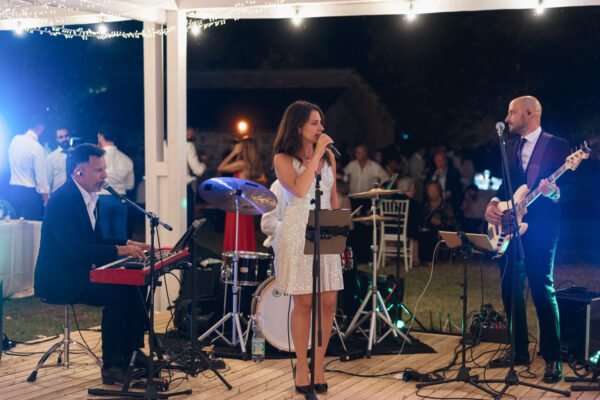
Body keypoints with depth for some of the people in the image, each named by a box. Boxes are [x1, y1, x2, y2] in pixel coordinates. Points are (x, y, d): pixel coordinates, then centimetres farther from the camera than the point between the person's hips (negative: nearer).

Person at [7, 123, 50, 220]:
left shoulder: (15, 140, 2)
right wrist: (45, 196, -5)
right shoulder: (37, 148, -17)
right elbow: (41, 175, -14)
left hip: (12, 190, 7)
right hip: (29, 193, -7)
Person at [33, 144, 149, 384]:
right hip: (58, 280, -9)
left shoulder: (89, 198, 13)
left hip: (78, 274, 9)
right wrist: (119, 250, -25)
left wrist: (128, 245, 2)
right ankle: (112, 368, -15)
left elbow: (97, 241, 19)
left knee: (132, 287, -8)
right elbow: (74, 249, -27)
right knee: (119, 295, -25)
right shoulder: (63, 200, -19)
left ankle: (130, 359, -3)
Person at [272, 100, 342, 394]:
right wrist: (316, 154, -15)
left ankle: (318, 365, 11)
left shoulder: (328, 156, 13)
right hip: (297, 233, -4)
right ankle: (302, 367, 9)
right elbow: (300, 189, -19)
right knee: (304, 302, -3)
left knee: (328, 301, 0)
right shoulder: (283, 159, -2)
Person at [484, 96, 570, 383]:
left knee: (542, 290, -8)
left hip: (540, 229, -6)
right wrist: (493, 204, 1)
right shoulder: (509, 147, 17)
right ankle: (519, 351, 19)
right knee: (511, 292, 8)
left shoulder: (556, 146, -2)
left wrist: (554, 193, -26)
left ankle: (552, 359, -1)